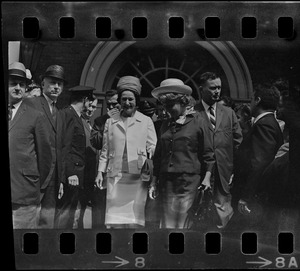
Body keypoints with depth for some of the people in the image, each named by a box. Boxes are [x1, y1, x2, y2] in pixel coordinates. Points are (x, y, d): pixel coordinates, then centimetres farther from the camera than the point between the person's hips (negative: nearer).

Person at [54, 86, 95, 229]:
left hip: (75, 174, 9)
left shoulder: (77, 117, 16)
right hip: (70, 174, -9)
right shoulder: (67, 115, -11)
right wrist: (68, 174, -22)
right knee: (64, 211, -6)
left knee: (70, 210, 13)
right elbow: (64, 147, -18)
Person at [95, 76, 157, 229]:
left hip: (138, 176, -2)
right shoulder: (110, 122, 15)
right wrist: (100, 172, 10)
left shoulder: (146, 121, 9)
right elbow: (105, 150, 17)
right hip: (115, 176, 2)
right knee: (115, 218, -1)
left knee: (135, 219, -4)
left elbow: (153, 147, 8)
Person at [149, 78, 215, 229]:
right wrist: (154, 182, 13)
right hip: (166, 181, 5)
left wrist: (207, 177, -9)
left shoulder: (197, 122, 1)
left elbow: (208, 153, 1)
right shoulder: (166, 125, 15)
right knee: (167, 223, 3)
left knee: (181, 223, -7)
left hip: (188, 181, -5)